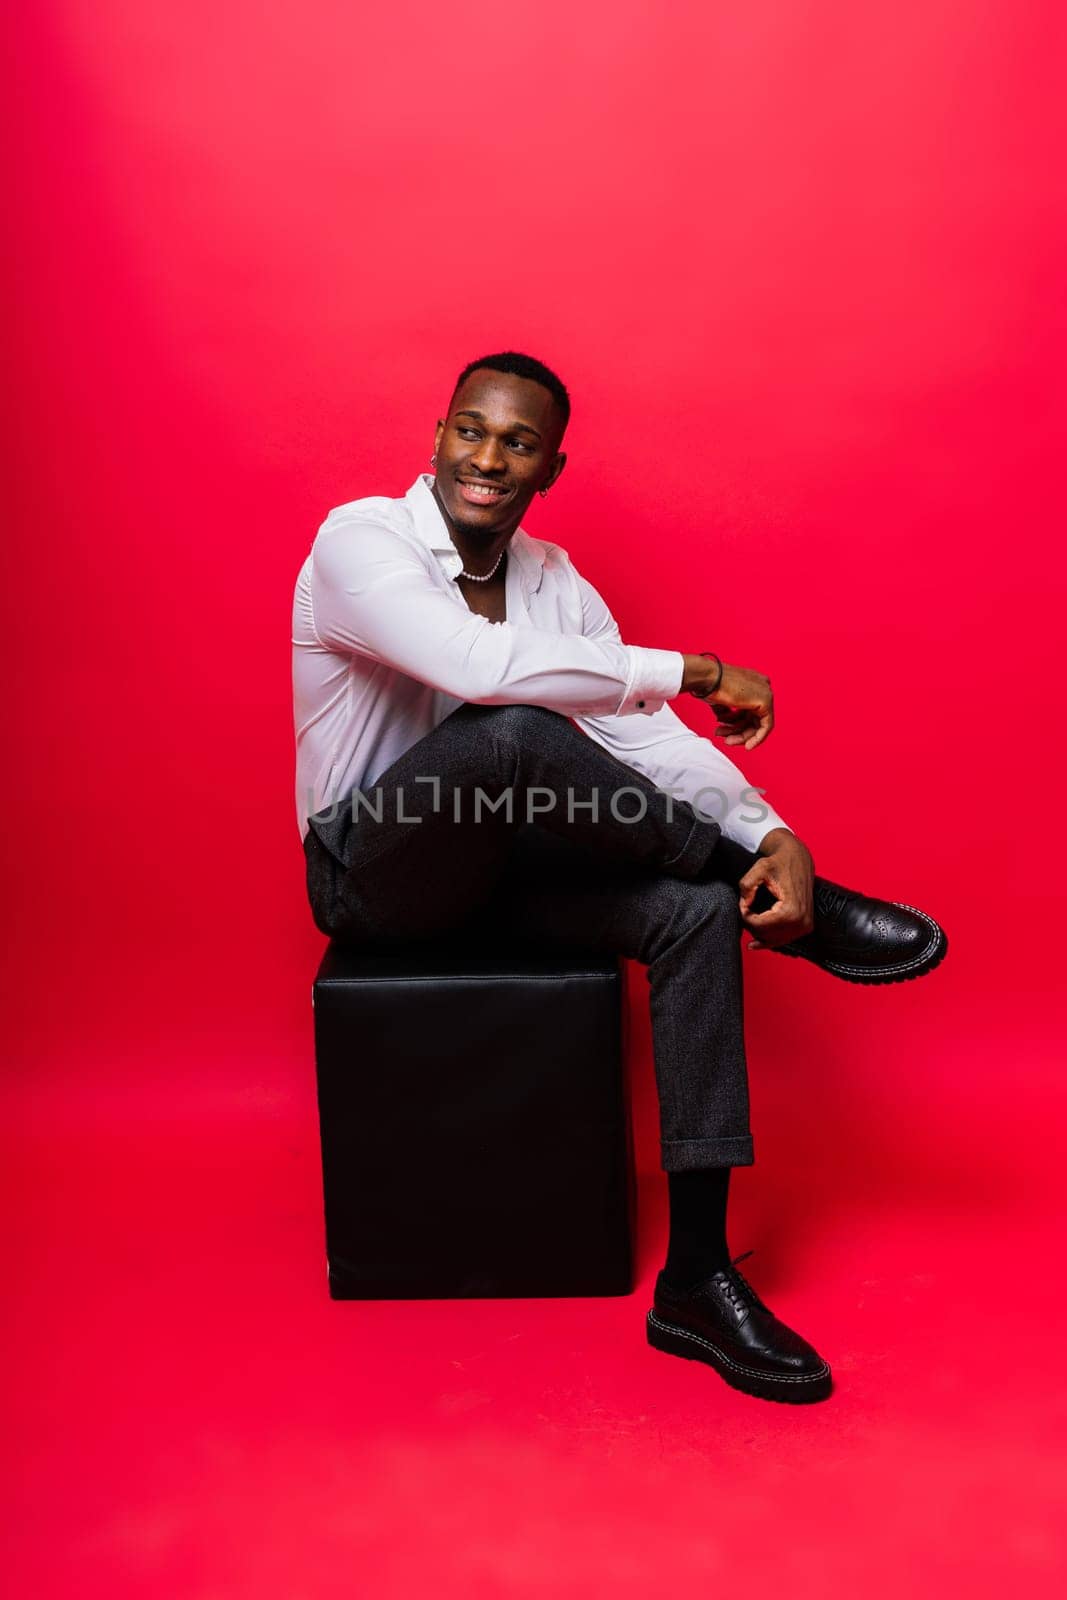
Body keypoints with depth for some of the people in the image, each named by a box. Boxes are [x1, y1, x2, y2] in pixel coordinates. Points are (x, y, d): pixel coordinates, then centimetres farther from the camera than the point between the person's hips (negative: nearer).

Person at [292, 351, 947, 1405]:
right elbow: (481, 667, -35)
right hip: (373, 871, -6)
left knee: (701, 911, -20)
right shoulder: (358, 541, -16)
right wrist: (690, 670, -29)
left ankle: (695, 1282, -18)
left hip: (495, 861, 6)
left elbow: (642, 733, -4)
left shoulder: (555, 580, 4)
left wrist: (770, 831, -21)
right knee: (513, 734, -37)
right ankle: (796, 908, -17)